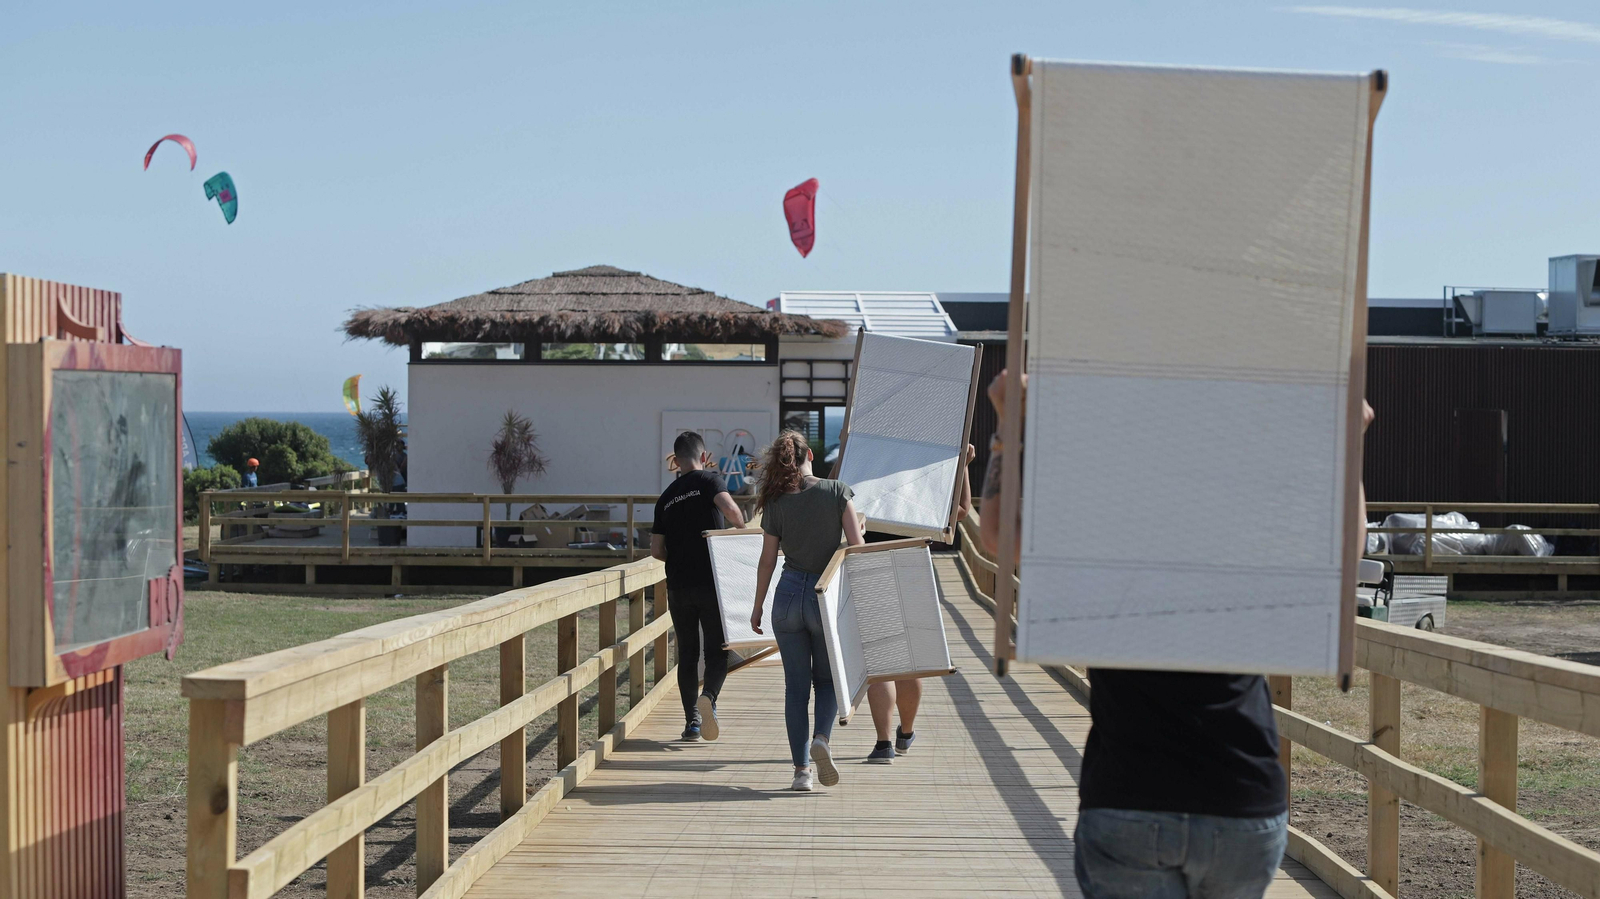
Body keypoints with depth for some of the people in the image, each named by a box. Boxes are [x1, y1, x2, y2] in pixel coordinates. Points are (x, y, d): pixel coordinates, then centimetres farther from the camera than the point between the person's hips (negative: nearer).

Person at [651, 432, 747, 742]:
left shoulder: (666, 497, 13)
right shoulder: (709, 480, -1)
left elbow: (656, 550, 11)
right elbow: (729, 509, -21)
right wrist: (743, 530, -2)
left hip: (678, 585, 4)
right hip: (710, 582, -4)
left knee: (687, 654, 11)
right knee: (717, 650, 3)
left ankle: (692, 719, 9)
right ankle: (708, 696, -23)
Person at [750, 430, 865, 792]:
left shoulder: (776, 503, -2)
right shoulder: (837, 491, -6)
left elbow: (767, 562, 3)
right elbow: (857, 546, -9)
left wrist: (757, 608, 14)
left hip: (788, 595, 1)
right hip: (827, 597, -1)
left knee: (796, 685, 8)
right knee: (827, 678, 16)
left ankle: (801, 769, 6)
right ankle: (821, 739, -11)